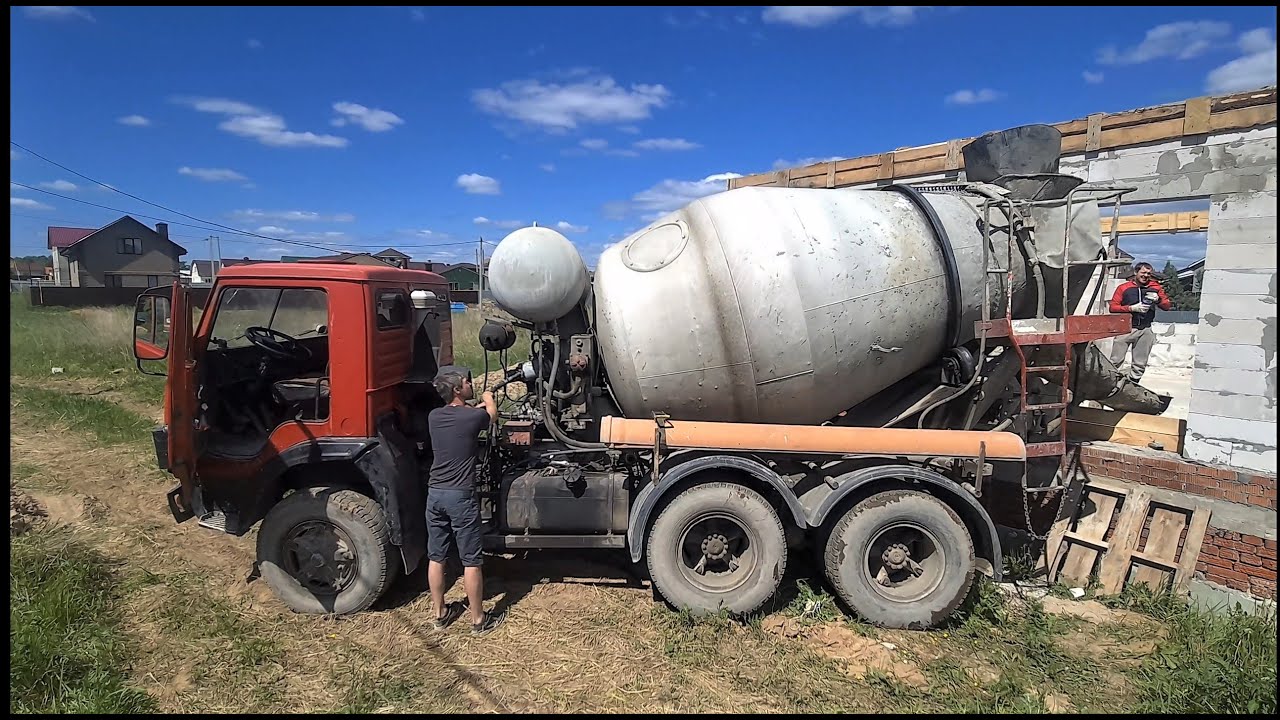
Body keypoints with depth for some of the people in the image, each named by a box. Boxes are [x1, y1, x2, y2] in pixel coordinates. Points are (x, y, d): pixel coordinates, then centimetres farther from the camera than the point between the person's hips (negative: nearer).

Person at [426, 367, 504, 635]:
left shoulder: (434, 417, 4)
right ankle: (478, 620, 14)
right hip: (461, 496, -6)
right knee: (471, 561, 4)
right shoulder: (472, 417, -12)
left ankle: (440, 614, 28)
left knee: (436, 557, 14)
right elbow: (492, 413, 12)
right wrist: (488, 397, 34)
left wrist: (477, 404, 42)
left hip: (435, 494, 6)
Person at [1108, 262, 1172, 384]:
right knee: (1115, 361, -7)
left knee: (1140, 364, 10)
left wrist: (1158, 299, -8)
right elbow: (1113, 307, -3)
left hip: (1145, 331, 4)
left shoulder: (1155, 287, 12)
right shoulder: (1123, 287, 3)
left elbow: (1167, 306, 12)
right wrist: (1132, 308, -14)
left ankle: (1133, 383, 20)